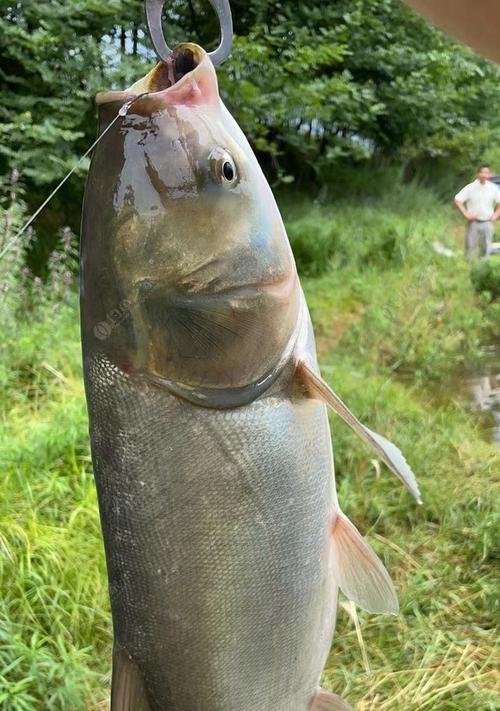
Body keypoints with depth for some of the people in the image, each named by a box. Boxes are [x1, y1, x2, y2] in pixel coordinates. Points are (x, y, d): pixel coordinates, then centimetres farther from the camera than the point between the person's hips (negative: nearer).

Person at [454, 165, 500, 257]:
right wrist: (466, 214, -10)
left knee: (486, 248, 5)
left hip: (487, 223, 2)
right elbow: (458, 200, -4)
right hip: (473, 222, -2)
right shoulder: (470, 188, -4)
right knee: (470, 247, 0)